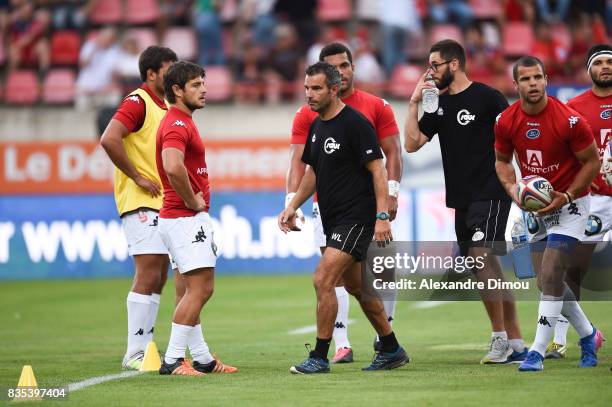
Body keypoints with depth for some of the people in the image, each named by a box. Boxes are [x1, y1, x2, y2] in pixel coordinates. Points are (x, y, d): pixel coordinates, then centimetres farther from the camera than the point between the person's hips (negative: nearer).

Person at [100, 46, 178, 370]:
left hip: (161, 204, 9)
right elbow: (109, 139, -26)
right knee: (147, 275, -12)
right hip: (140, 204, -9)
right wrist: (137, 177, -19)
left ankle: (145, 348, 13)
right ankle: (135, 353, -9)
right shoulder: (137, 102, -11)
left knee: (157, 279, 9)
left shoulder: (164, 106, 16)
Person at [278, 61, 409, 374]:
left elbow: (377, 170, -16)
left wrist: (382, 216, -22)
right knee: (356, 286, 16)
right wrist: (293, 206, 12)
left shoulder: (354, 123, -15)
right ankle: (392, 351, 28)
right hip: (334, 220, 10)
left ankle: (319, 358, -9)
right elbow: (313, 172, 23)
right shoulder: (316, 126, 11)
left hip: (357, 217, -10)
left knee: (323, 280, -16)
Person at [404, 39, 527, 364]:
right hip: (461, 199, 8)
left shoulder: (486, 97, -7)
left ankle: (500, 337, -17)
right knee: (489, 274, 7)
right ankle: (516, 344, 12)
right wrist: (414, 103, 4)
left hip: (491, 194, -8)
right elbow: (412, 143, 10)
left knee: (481, 255, -22)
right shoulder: (440, 105, 14)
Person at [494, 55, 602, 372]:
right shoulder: (506, 122, -8)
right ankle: (587, 334, 32)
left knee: (550, 276, -14)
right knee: (547, 281, 10)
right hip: (536, 206, 6)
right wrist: (512, 189, -10)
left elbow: (592, 162, -11)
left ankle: (538, 352, -11)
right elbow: (502, 160, 9)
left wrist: (565, 197, -19)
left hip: (569, 204, -6)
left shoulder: (568, 120, -22)